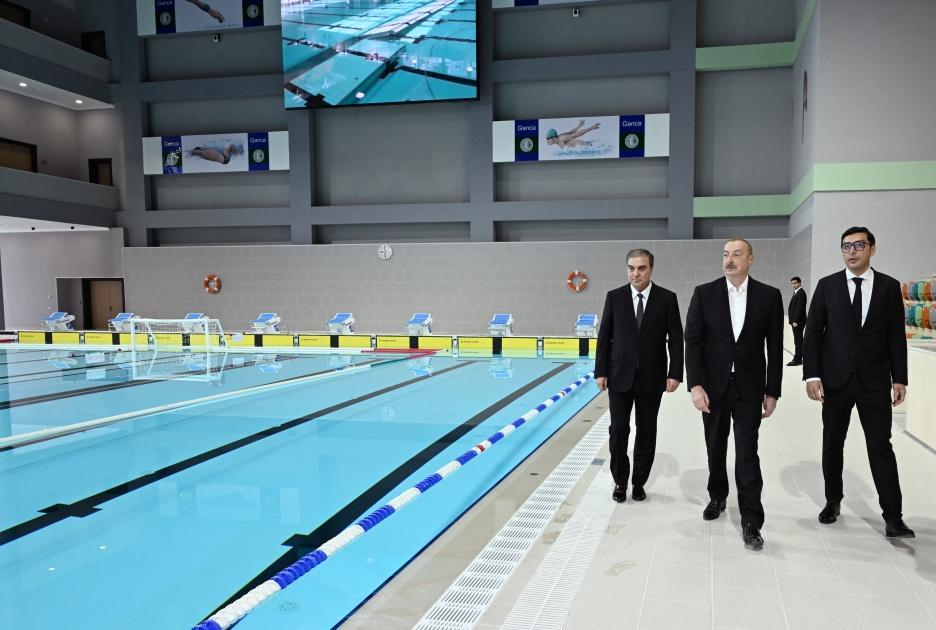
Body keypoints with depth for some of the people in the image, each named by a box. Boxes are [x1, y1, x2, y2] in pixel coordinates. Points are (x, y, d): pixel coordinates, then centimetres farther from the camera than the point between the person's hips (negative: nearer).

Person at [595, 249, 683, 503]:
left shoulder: (667, 298, -2)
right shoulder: (614, 297, 0)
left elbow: (676, 338, -2)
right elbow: (604, 336, 2)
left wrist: (675, 373, -9)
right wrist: (601, 372, -2)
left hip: (651, 378, 0)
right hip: (620, 376, 0)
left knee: (646, 433, 10)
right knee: (618, 430, 2)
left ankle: (639, 482, 24)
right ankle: (620, 482, 19)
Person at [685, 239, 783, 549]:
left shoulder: (769, 296, -2)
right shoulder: (704, 293, -3)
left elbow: (775, 348, 0)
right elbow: (693, 342, -5)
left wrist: (772, 392, -2)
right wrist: (695, 385, -13)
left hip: (749, 387, -1)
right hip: (714, 385, 1)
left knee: (747, 453, -4)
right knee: (715, 448, 16)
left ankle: (751, 522, 3)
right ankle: (717, 497, 38)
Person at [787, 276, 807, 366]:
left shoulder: (801, 293, -13)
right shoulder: (796, 293, 17)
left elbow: (800, 308, -20)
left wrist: (795, 321, -22)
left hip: (798, 321, -10)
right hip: (795, 321, 10)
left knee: (798, 341, -7)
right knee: (798, 341, 13)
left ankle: (797, 359, -6)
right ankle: (798, 358, 18)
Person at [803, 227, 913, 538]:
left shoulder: (889, 286, 3)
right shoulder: (827, 285, 1)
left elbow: (896, 336, 4)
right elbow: (813, 332, -1)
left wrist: (899, 379, 0)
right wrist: (812, 374, -9)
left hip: (875, 381, 0)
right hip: (835, 379, 1)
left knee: (881, 446, 0)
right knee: (832, 444, 11)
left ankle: (893, 517, 6)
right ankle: (833, 501, 27)